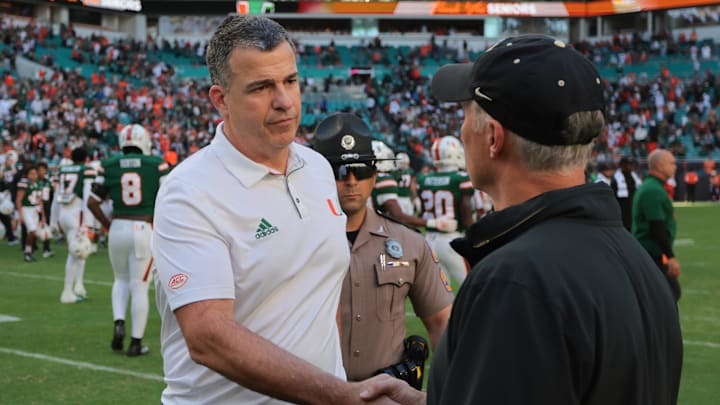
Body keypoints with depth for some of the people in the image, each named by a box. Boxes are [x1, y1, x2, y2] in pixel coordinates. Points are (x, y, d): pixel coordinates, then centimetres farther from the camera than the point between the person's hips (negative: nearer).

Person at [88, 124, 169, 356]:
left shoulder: (109, 166, 2)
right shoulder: (156, 165, -3)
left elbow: (93, 202, 4)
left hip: (118, 229, 2)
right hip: (145, 229, -2)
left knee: (122, 279, 23)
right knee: (140, 287, 5)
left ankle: (119, 322, 2)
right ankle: (136, 342, 7)